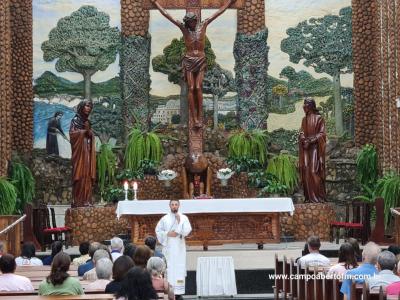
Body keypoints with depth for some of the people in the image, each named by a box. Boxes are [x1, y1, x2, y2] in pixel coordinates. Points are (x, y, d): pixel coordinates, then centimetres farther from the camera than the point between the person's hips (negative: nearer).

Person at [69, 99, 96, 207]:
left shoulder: (87, 121, 19)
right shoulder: (75, 120, -1)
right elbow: (72, 133, -13)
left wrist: (89, 131, 0)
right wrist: (84, 131, -13)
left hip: (87, 153, 7)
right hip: (79, 152, -7)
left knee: (87, 176, 2)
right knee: (80, 176, -11)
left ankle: (86, 200, 1)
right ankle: (78, 201, -12)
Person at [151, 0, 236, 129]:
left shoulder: (203, 25, 1)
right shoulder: (183, 28, -1)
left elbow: (219, 12, 7)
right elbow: (166, 14, 1)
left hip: (201, 60, 1)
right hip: (189, 60, -1)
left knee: (198, 88, -7)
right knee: (191, 88, -5)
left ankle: (200, 116, -8)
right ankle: (194, 117, -6)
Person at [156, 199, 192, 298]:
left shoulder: (184, 218, 4)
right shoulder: (164, 218, 7)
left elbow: (187, 231, -6)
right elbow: (158, 230, 7)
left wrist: (179, 222, -16)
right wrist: (167, 234, -8)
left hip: (179, 247, 0)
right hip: (168, 247, 0)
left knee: (179, 268, -4)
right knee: (168, 268, -3)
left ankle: (178, 292, -3)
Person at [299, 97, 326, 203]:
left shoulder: (319, 118, -3)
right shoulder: (304, 119, 15)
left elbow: (322, 134, -8)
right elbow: (302, 133, 12)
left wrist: (310, 140, -16)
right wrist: (304, 139, -9)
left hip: (315, 148, -6)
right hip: (305, 149, 6)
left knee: (314, 171, -12)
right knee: (306, 172, 1)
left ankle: (319, 197, -7)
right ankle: (309, 197, 4)